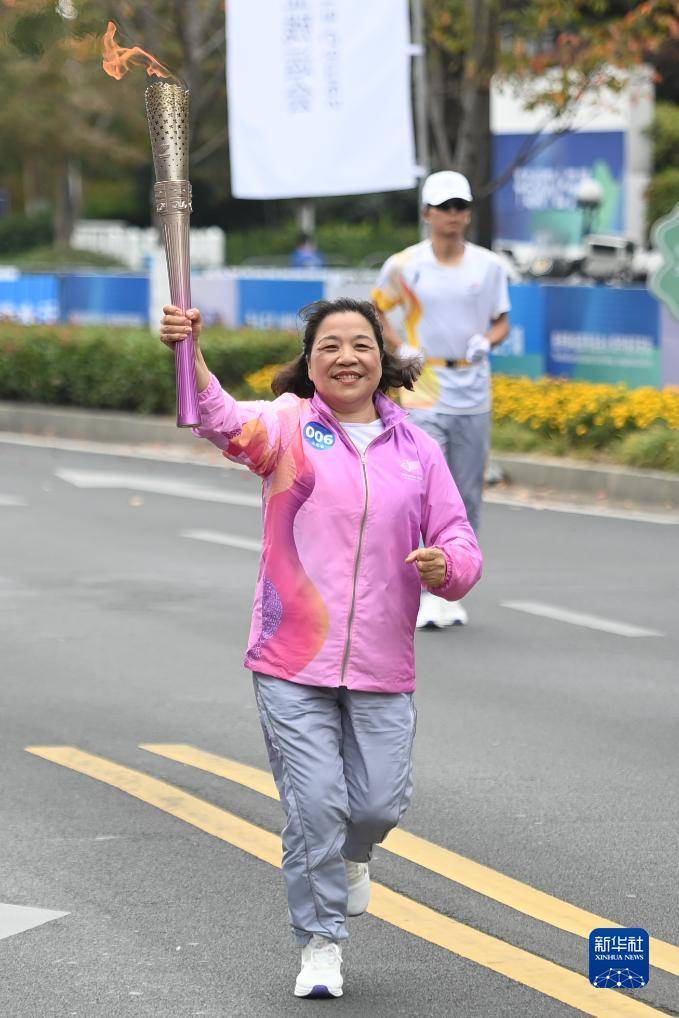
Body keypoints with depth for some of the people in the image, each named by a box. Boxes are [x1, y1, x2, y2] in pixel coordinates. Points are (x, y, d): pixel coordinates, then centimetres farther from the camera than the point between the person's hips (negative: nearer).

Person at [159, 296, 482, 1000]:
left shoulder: (417, 450, 8)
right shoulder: (289, 425, -1)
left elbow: (461, 546, 10)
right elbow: (228, 422, -24)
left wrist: (445, 566, -16)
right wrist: (190, 356, -44)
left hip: (382, 668, 2)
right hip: (292, 661, -2)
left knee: (380, 803, 3)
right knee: (315, 804, -5)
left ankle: (349, 856, 39)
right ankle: (321, 943, 12)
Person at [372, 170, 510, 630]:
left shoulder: (489, 265, 5)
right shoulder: (404, 265, -1)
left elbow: (502, 321, 13)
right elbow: (375, 310, 13)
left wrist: (487, 340, -9)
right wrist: (400, 347, -3)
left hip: (474, 396, 3)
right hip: (424, 392, -3)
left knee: (467, 498, 6)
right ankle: (427, 593, -8)